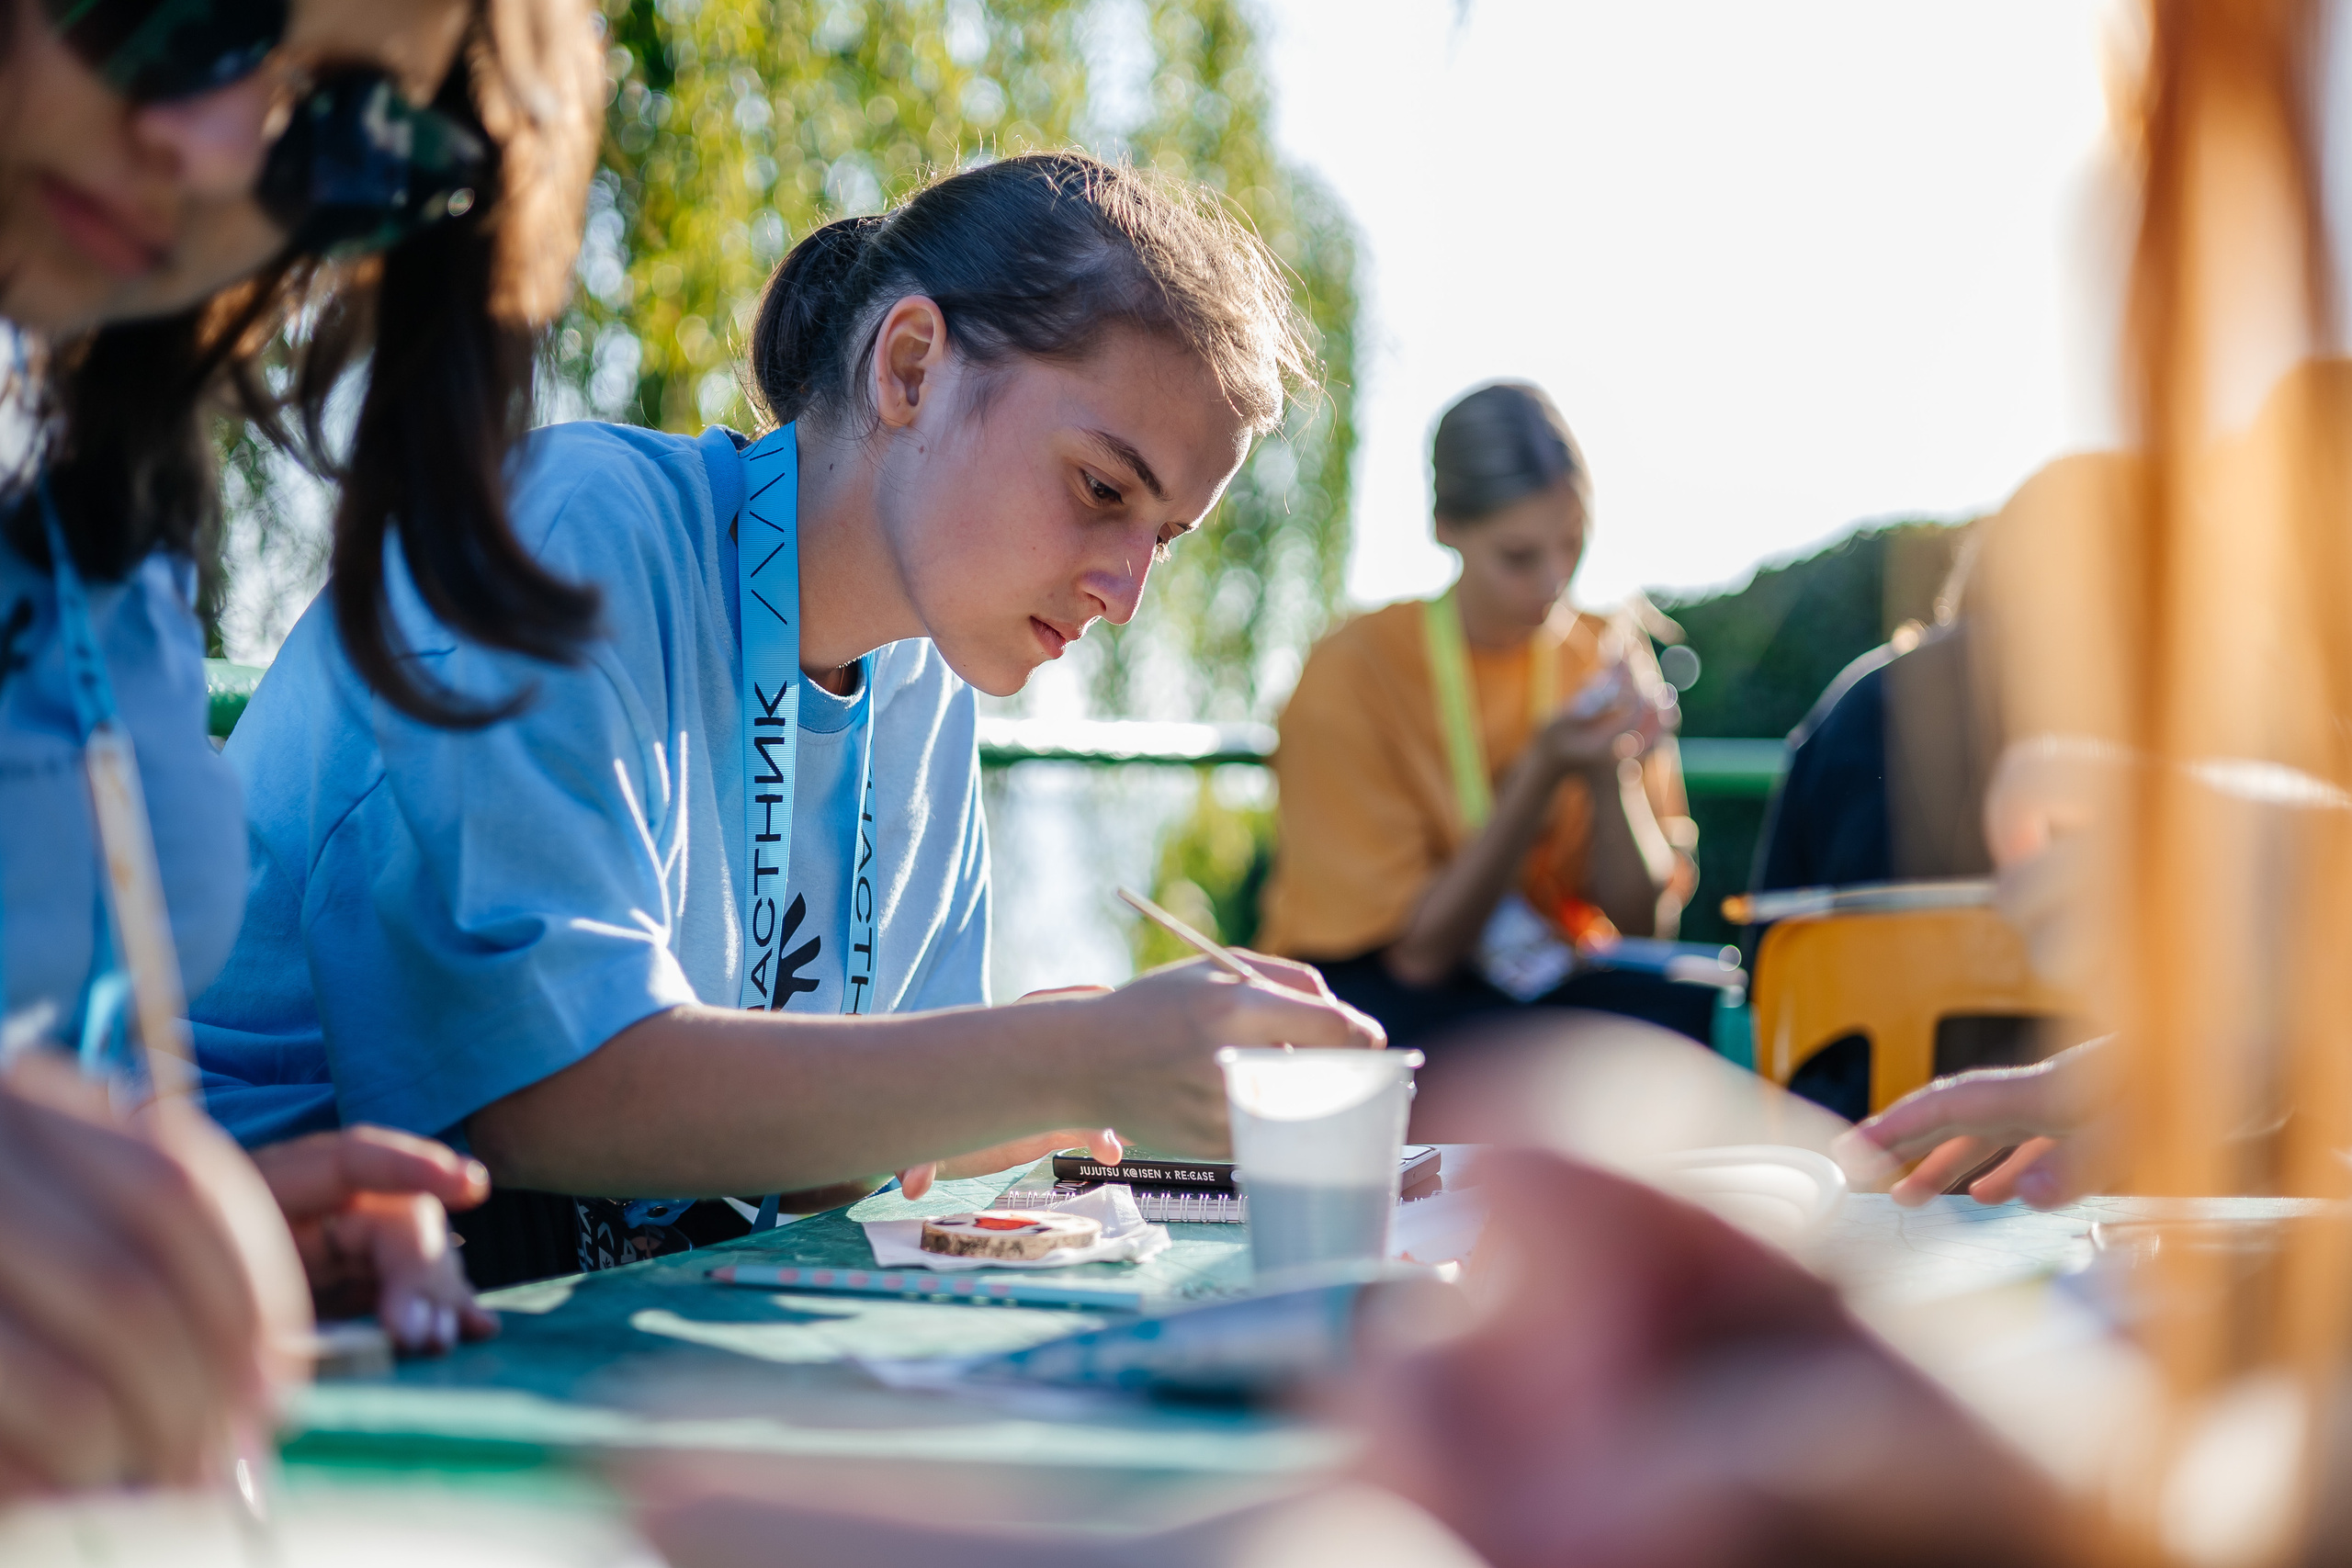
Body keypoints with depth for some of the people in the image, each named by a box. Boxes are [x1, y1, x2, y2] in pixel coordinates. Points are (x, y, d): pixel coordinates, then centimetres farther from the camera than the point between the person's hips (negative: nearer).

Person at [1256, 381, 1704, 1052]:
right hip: (1383, 989, -5)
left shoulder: (1603, 655, 1)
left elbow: (1643, 921, 0)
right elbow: (1418, 950, -14)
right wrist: (1544, 774, -22)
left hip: (1548, 975, 5)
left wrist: (1613, 773, -18)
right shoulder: (1353, 670, -12)